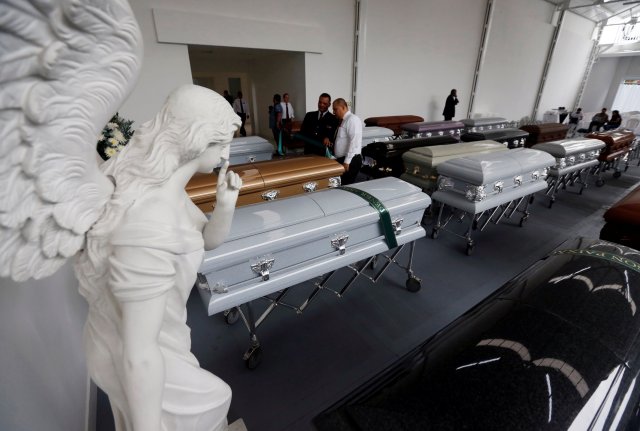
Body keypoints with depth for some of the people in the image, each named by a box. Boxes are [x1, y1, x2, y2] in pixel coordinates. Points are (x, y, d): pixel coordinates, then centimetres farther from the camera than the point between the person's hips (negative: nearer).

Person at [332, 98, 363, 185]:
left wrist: (347, 161, -22)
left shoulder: (352, 119, -10)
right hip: (341, 159, 9)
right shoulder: (343, 121, 18)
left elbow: (354, 142, -19)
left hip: (351, 160, -9)